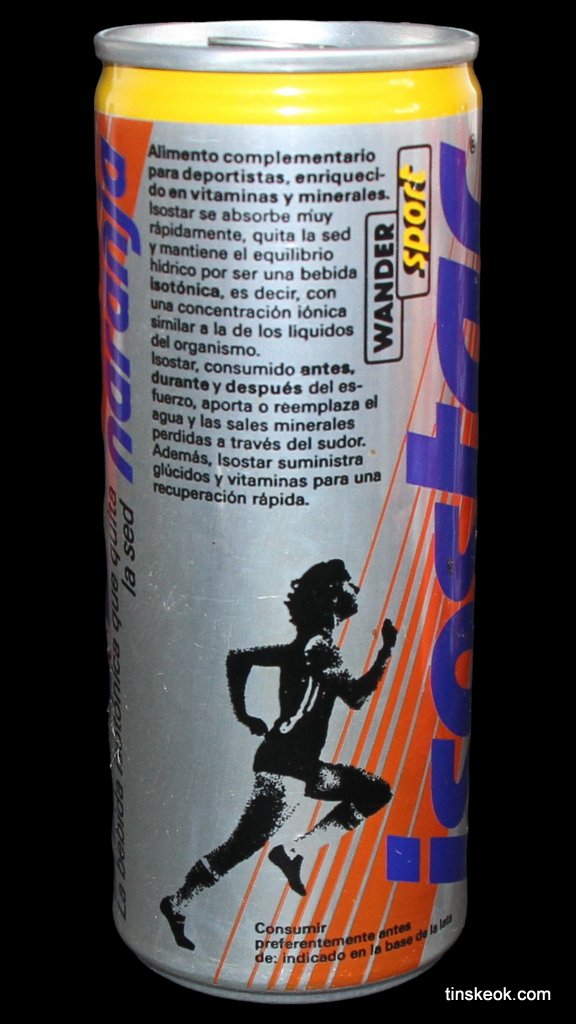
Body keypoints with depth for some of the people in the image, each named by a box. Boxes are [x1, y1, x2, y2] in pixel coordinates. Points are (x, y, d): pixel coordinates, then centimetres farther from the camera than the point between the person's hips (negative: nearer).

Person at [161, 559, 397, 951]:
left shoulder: (304, 646, 13)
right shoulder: (318, 647, -13)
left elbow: (238, 658, 17)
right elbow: (356, 696, -25)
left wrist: (244, 715, 18)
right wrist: (387, 652, -18)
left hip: (302, 763, 9)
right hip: (284, 764, -9)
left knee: (376, 792, 12)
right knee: (247, 841, -8)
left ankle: (294, 851, 3)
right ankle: (179, 904, 3)